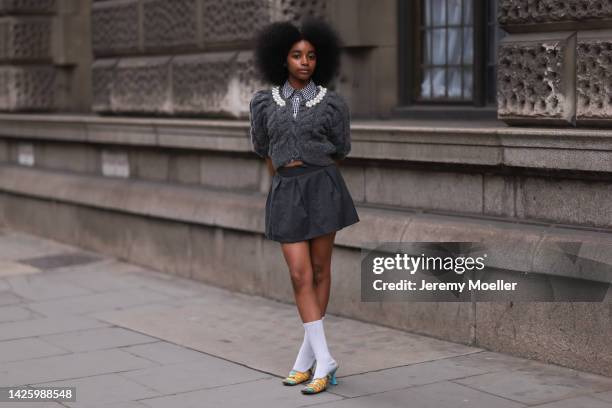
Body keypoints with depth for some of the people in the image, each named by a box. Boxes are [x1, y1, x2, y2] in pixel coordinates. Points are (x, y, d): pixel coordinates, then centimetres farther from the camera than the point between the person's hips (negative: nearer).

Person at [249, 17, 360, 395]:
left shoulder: (333, 103, -2)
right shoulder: (264, 102, 4)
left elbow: (340, 152, 10)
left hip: (323, 188, -1)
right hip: (286, 193, 2)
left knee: (320, 269, 5)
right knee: (300, 275, -6)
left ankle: (308, 356, 16)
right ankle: (324, 360, -3)